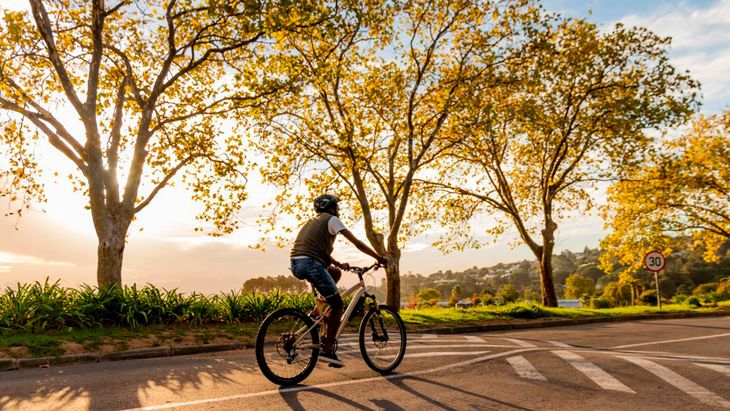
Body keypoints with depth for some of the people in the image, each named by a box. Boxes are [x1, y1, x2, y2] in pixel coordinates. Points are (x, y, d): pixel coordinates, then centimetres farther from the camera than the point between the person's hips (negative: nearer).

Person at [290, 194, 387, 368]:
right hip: (310, 264, -8)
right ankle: (327, 350, -1)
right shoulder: (331, 219, 6)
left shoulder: (313, 221, 30)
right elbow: (357, 243, 4)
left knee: (336, 272, 28)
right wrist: (379, 258, 12)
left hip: (296, 265, 8)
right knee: (338, 305, 2)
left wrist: (338, 264, 25)